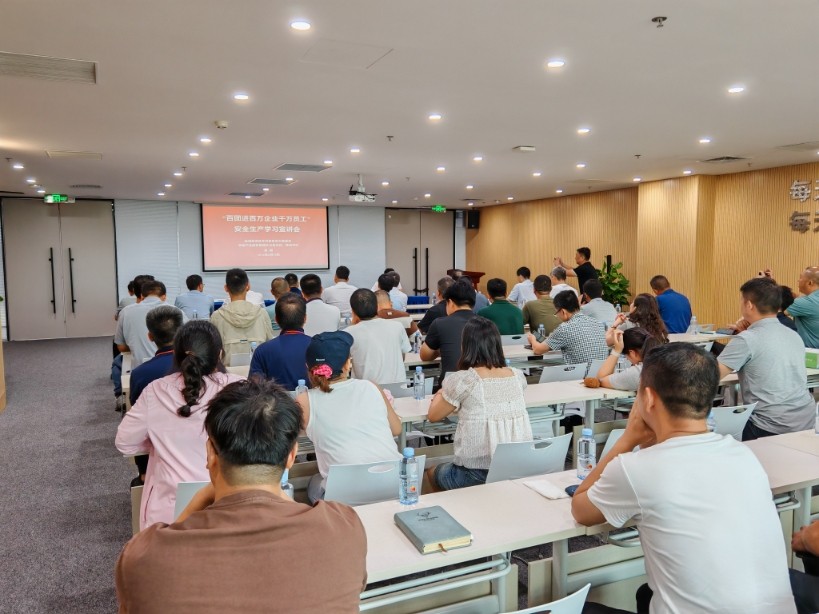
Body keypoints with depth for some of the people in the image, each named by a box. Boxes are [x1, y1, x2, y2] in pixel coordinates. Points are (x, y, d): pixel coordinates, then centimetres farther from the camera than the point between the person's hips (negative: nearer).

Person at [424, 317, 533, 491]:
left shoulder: (460, 380, -14)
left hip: (476, 474, -5)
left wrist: (439, 396, 20)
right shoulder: (517, 376, -1)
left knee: (432, 472, 29)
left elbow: (434, 416, 1)